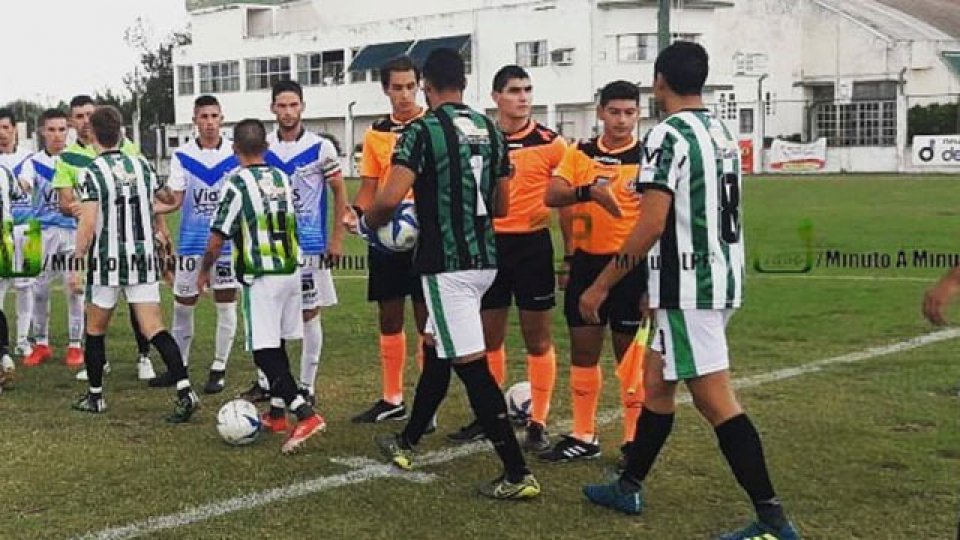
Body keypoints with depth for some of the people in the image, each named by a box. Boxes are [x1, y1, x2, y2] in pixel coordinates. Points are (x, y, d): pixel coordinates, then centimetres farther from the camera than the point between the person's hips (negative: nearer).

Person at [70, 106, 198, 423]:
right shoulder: (142, 166, 5)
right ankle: (185, 392, -15)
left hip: (106, 263, -3)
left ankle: (95, 397, 26)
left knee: (95, 331, 15)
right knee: (155, 330, 0)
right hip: (144, 260, 4)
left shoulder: (92, 173, -10)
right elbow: (169, 199, 21)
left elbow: (88, 224, -17)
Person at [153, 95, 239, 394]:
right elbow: (175, 201, -2)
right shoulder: (182, 156, 0)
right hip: (191, 242, 1)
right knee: (182, 305, 9)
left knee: (226, 305, 2)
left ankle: (219, 369, 14)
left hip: (227, 242, -1)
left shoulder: (236, 155, -2)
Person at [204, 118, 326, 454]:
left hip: (260, 278, -7)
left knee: (265, 351, -6)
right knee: (278, 346, 18)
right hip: (290, 272, 7)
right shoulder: (283, 179, 8)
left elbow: (217, 239, -9)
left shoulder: (236, 185, -11)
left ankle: (305, 414, -19)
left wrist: (204, 271, 7)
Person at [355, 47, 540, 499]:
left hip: (446, 263, -8)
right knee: (435, 347, 22)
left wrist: (366, 223, 1)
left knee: (471, 365, -5)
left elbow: (391, 198, -20)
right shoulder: (491, 131, 10)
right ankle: (407, 442, 37)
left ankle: (517, 474, -4)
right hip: (484, 259, 8)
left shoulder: (423, 131, -11)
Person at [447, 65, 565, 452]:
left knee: (537, 338, 3)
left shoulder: (550, 143, -4)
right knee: (489, 336, 11)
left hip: (533, 245, -3)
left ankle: (538, 422, 11)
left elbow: (565, 202, 1)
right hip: (489, 244, 3)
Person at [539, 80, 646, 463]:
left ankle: (634, 440, 14)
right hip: (587, 262, 4)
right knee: (583, 350, 9)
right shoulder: (580, 154, 5)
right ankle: (584, 437, 21)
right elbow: (552, 196, -8)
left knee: (630, 354, 2)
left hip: (629, 264, -4)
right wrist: (588, 191, -27)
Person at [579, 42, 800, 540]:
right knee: (657, 383, 19)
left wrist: (601, 286, -14)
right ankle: (628, 488, 31)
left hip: (688, 287, -10)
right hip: (721, 279, 10)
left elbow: (652, 224, -21)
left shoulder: (668, 134, -14)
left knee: (714, 400, -6)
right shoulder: (722, 133, 13)